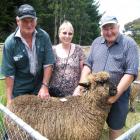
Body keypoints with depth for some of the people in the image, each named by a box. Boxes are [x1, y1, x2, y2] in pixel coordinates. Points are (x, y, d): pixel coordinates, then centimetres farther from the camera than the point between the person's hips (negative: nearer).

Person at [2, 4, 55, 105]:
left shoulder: (44, 36, -10)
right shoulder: (10, 42, -14)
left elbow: (48, 64, -8)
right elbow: (9, 73, -11)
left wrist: (44, 86, -13)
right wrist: (9, 99, -10)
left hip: (40, 88, 2)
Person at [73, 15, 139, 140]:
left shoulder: (129, 44, -9)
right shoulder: (96, 42, 6)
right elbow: (88, 65, 5)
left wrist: (116, 94, -21)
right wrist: (81, 85, -7)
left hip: (118, 95, -3)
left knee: (115, 128, 14)